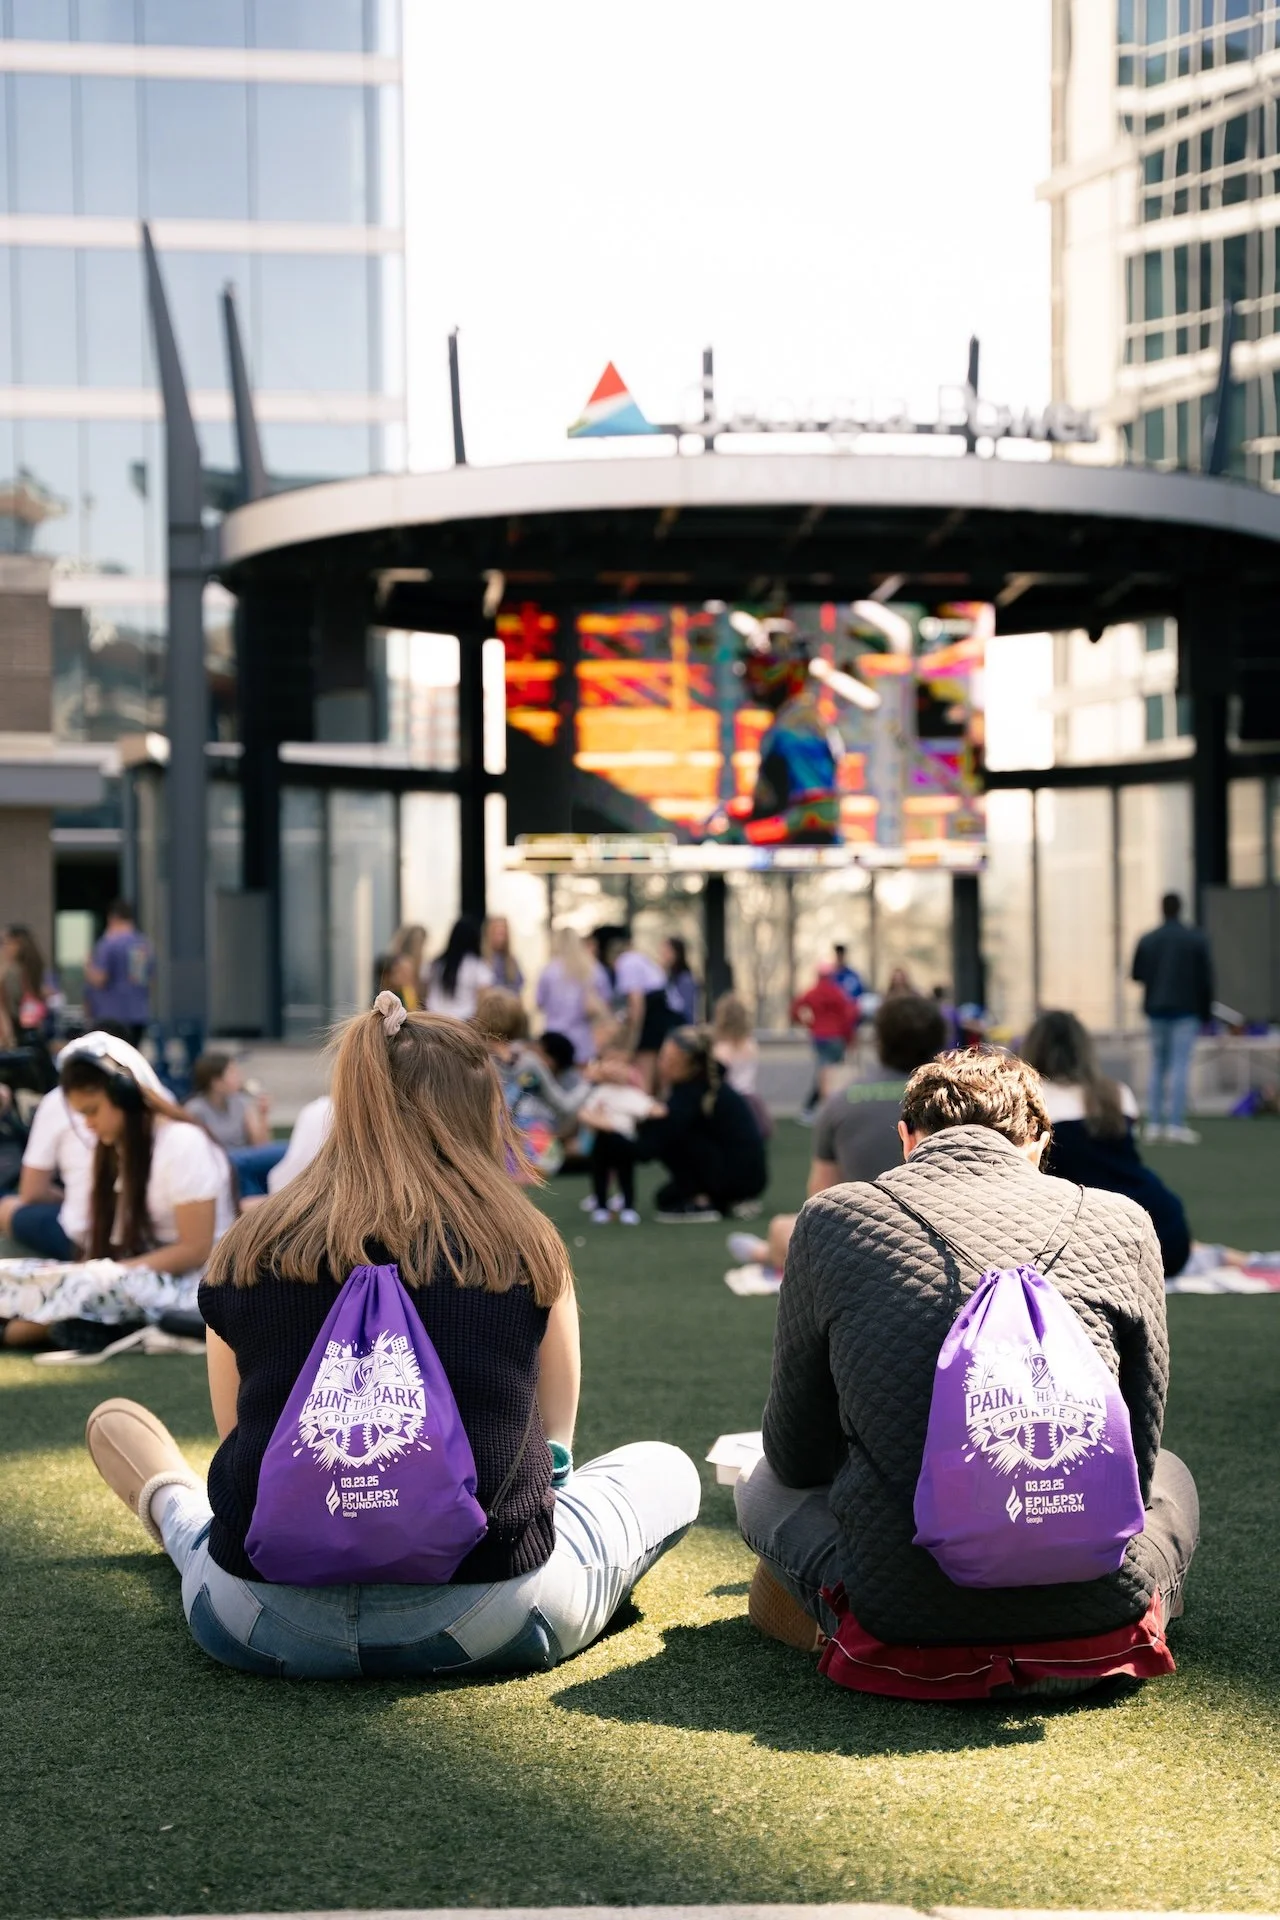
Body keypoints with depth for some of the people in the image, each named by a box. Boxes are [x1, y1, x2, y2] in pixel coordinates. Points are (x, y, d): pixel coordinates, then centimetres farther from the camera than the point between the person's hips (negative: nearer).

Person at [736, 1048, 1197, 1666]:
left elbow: (796, 1457, 12)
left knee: (763, 1484, 32)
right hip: (1090, 1611, 1)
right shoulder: (1120, 1221, 4)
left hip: (900, 1617, -1)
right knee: (1170, 1477, 37)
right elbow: (1136, 1460, 12)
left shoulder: (833, 1217, 3)